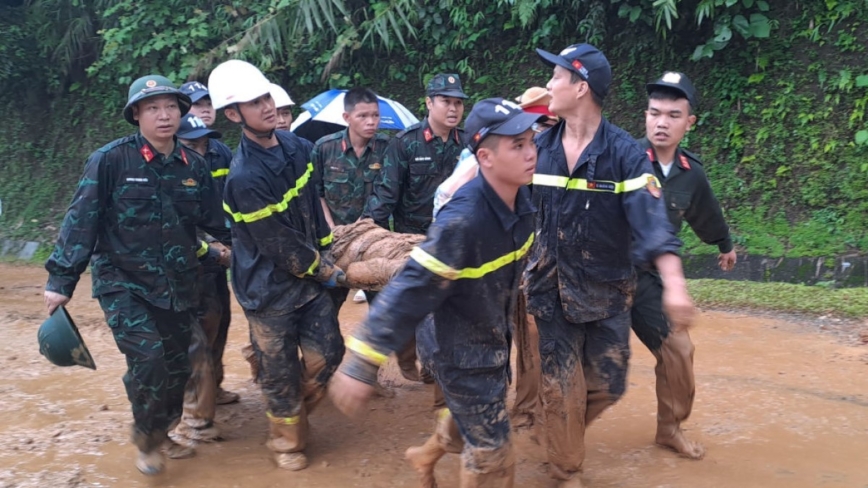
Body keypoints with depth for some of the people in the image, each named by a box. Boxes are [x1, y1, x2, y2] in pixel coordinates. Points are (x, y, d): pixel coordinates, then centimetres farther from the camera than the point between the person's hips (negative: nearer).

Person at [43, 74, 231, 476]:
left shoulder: (194, 165, 2)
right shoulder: (111, 160, -12)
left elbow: (216, 221, 11)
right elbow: (80, 221, -11)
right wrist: (61, 279, -12)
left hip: (178, 287, 5)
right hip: (123, 283, -5)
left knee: (176, 365, 11)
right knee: (147, 357, -18)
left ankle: (160, 435, 36)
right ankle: (145, 437, 10)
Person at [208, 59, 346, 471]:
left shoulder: (296, 147, -2)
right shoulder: (245, 176, -27)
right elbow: (279, 245, -22)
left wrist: (328, 252, 9)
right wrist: (324, 270, -9)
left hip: (309, 275, 6)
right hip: (270, 287, -6)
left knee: (326, 353, 9)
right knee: (280, 371, 8)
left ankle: (295, 413, 36)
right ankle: (287, 440, 31)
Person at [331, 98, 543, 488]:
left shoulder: (520, 198, -11)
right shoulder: (463, 218, -35)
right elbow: (411, 288, -35)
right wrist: (362, 363, -35)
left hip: (493, 338, 8)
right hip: (459, 350, -8)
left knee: (472, 418, 30)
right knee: (491, 454, 6)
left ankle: (426, 456, 59)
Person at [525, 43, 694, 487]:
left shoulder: (624, 153, -14)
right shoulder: (538, 147, -3)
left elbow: (652, 221, -24)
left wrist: (674, 284, -37)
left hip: (607, 293, -1)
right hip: (549, 289, 1)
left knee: (607, 385, 9)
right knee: (562, 391, 6)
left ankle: (561, 432, 40)